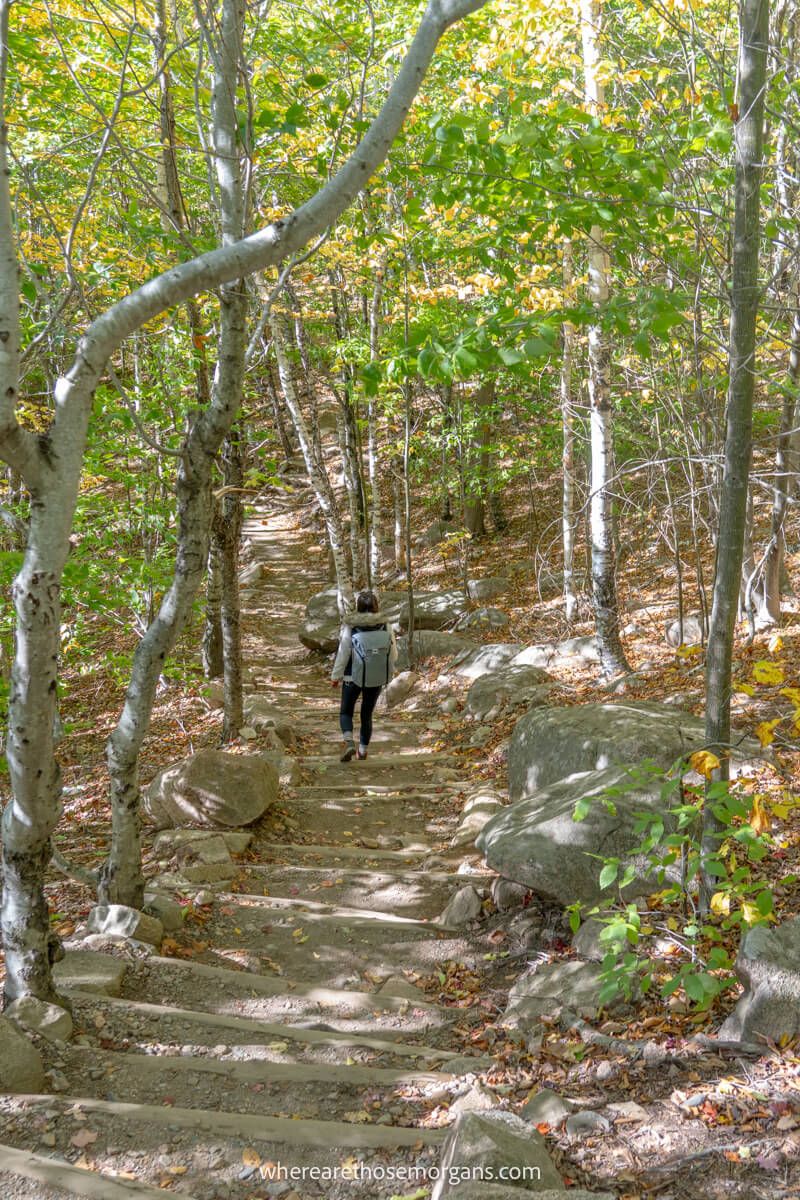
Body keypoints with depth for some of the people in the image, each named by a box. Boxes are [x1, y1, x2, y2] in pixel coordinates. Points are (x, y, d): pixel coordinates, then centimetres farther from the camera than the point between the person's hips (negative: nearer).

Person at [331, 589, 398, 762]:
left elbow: (343, 654, -8)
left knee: (346, 712, 13)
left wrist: (335, 676, 4)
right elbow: (393, 655, 0)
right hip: (377, 679, 2)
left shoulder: (350, 627, -12)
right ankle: (363, 750, 25)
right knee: (367, 714, 19)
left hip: (353, 677, -2)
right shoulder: (386, 626, -6)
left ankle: (349, 742, -10)